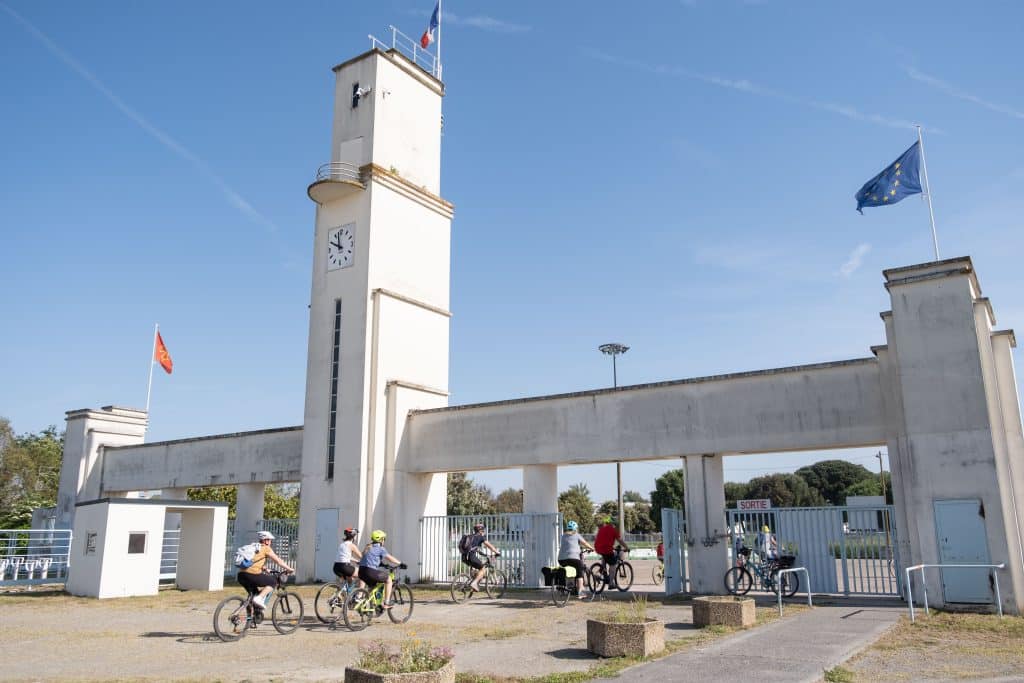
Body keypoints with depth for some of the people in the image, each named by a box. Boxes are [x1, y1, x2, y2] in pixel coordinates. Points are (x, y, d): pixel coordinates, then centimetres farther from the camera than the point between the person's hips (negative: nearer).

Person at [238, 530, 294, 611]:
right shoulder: (266, 548, 6)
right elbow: (278, 561, 6)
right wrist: (289, 569, 17)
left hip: (241, 575, 8)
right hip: (253, 575, -8)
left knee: (253, 594, 30)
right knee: (273, 582, 11)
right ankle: (259, 598, -7)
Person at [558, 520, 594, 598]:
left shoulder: (563, 536, 18)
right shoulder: (576, 535, 5)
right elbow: (585, 543, 9)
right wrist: (591, 548, 28)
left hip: (561, 559, 5)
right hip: (573, 558, -5)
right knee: (580, 574, 9)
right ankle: (580, 592, 2)